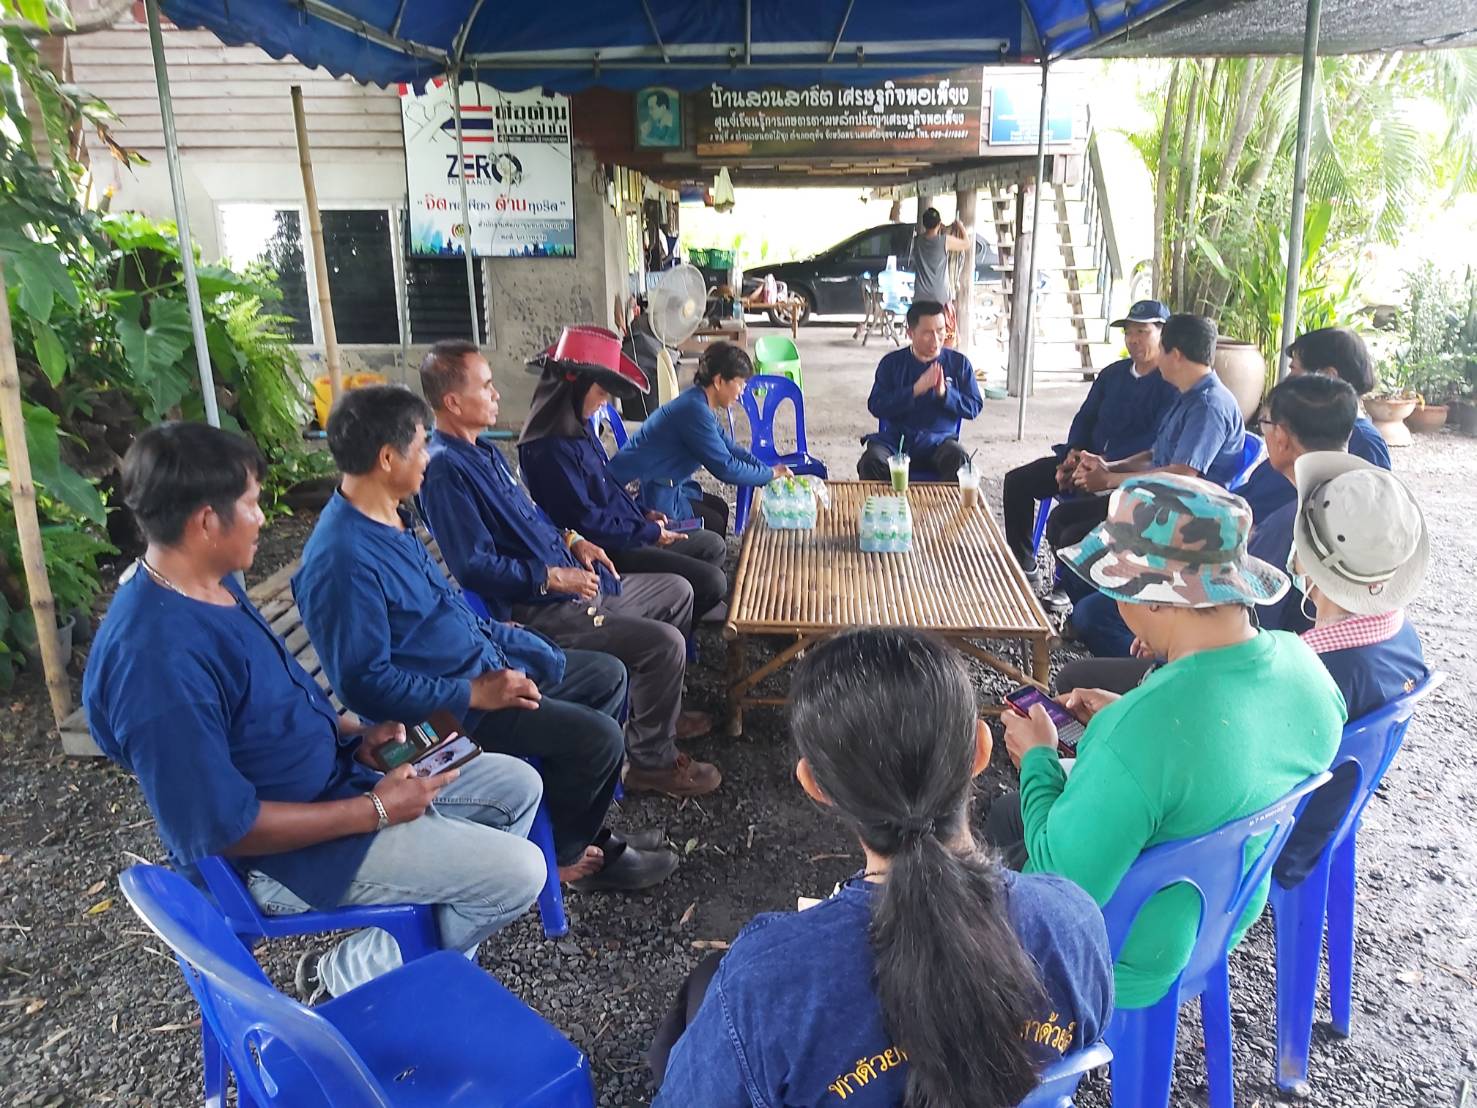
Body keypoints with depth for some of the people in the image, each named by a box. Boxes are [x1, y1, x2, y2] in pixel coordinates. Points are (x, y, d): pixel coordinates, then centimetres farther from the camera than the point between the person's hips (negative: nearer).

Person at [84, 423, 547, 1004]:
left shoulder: (213, 585, 0)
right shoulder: (156, 659, -30)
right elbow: (223, 828, -28)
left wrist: (355, 733, 1)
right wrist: (376, 810, -21)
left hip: (332, 776, 9)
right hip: (280, 851, -9)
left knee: (518, 785, 8)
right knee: (517, 873, -13)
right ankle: (348, 975, 4)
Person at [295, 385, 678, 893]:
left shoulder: (390, 520, 5)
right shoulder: (342, 560, -27)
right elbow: (366, 682, -26)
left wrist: (494, 632, 14)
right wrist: (474, 694, -24)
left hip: (483, 662, 10)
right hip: (446, 708, -10)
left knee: (608, 676, 13)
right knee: (598, 737, -17)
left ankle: (573, 821, 20)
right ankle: (565, 852, 12)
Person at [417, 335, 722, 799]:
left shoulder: (482, 450, 12)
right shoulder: (446, 469, -20)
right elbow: (475, 566, -25)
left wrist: (571, 540, 7)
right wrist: (552, 577, -20)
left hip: (570, 583, 11)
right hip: (537, 609, -10)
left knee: (676, 591, 17)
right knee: (664, 643, -19)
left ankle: (658, 709, 29)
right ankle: (651, 759, 1)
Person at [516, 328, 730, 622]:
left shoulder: (579, 428, 7)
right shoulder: (550, 448, -24)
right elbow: (584, 521, -25)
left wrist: (643, 513, 7)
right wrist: (648, 532, -16)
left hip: (629, 535, 11)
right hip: (608, 553, -11)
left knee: (714, 545, 17)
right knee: (712, 581, -13)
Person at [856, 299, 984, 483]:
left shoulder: (959, 363, 6)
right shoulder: (892, 362, 5)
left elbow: (974, 407, 5)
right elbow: (875, 406, -4)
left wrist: (945, 393, -13)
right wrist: (916, 390, -17)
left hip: (938, 441, 0)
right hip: (895, 439, 0)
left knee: (959, 460, -33)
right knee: (872, 461, -32)